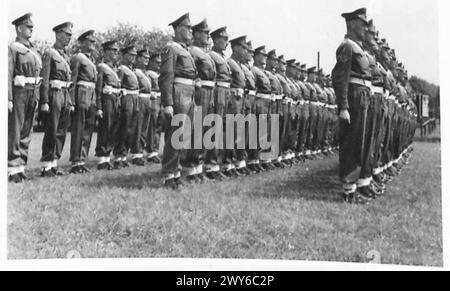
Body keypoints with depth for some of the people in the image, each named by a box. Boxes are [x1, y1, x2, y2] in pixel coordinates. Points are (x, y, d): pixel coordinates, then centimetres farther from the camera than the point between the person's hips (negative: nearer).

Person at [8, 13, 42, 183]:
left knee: (26, 133, 9)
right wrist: (8, 99, -19)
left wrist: (37, 97, 14)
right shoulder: (13, 48, -5)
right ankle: (12, 170, -2)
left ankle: (21, 167, 15)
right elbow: (8, 75, -12)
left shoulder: (33, 51, 18)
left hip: (33, 94, 7)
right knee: (14, 132, -4)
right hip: (19, 93, -7)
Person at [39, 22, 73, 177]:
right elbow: (44, 79, -11)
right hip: (54, 94, -8)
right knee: (51, 132, -7)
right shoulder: (49, 53, -5)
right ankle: (46, 167, -3)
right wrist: (44, 102, -18)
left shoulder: (65, 55, 19)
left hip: (65, 95, 8)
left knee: (61, 132, 8)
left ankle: (54, 164, 14)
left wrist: (70, 102, 17)